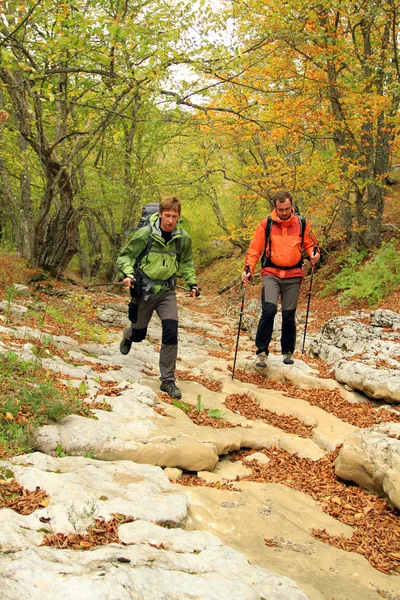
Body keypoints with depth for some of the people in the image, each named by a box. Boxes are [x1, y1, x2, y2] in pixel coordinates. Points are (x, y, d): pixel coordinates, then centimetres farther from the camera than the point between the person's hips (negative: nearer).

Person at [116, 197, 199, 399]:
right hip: (144, 289, -2)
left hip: (167, 290, 2)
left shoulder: (183, 238, -4)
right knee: (138, 333, 12)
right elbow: (126, 255, -7)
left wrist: (191, 283, 3)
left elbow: (186, 262, 14)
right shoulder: (145, 234, -15)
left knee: (171, 331, -15)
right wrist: (128, 273, -25)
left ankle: (168, 380, -4)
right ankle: (127, 336, 54)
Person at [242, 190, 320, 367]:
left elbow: (310, 244, 15)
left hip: (293, 275, 2)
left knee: (289, 315, 7)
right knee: (269, 310, -19)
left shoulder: (301, 223, 4)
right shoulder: (266, 224, -1)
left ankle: (288, 352, 24)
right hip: (271, 274, -2)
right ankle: (262, 352, -9)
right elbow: (254, 250, 1)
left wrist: (314, 253, -7)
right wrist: (248, 269, -11)